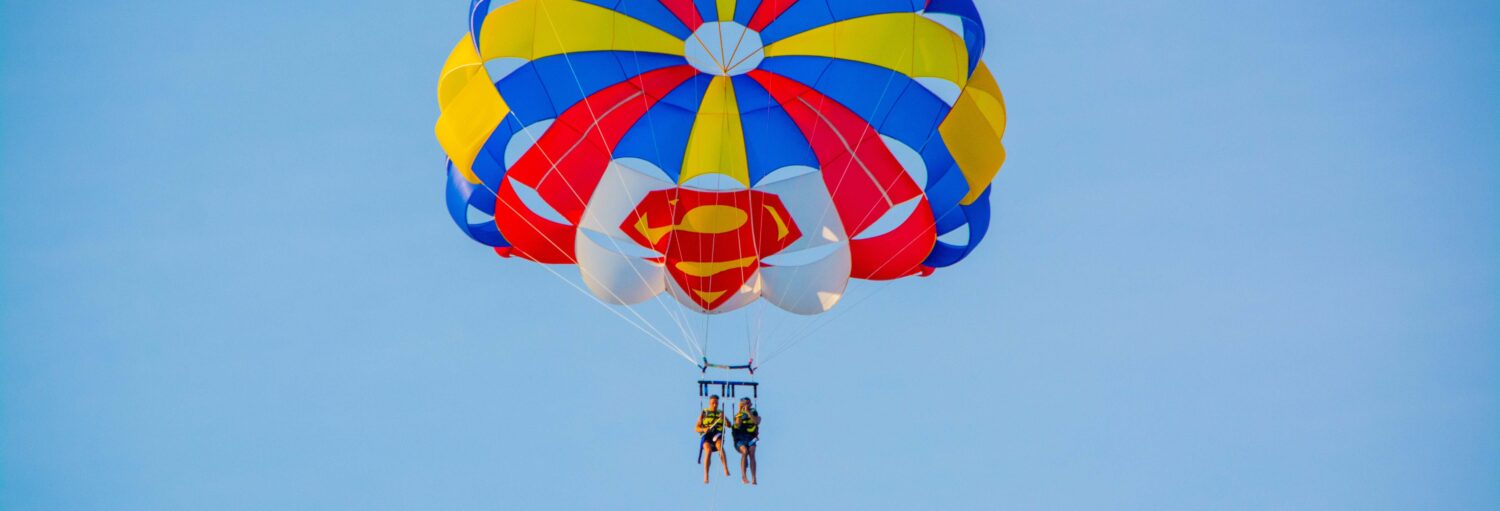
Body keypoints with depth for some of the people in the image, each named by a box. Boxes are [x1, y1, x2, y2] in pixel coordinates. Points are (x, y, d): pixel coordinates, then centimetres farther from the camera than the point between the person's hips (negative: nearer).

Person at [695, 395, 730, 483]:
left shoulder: (721, 413, 18)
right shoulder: (704, 413, 14)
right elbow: (696, 428, 10)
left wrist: (723, 418, -11)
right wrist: (703, 429, -12)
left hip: (718, 436, 1)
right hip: (706, 436, -1)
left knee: (719, 445, -35)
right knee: (708, 450, -31)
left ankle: (726, 469, -48)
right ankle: (706, 475, -34)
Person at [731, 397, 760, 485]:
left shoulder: (754, 413, 11)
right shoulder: (739, 414, 11)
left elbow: (757, 422, -10)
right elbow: (738, 425, -8)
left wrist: (748, 412, -12)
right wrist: (740, 411, -9)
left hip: (751, 439, 1)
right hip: (740, 439, 0)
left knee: (751, 452, -26)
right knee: (745, 451, -30)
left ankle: (754, 478, -32)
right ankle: (743, 476, -33)